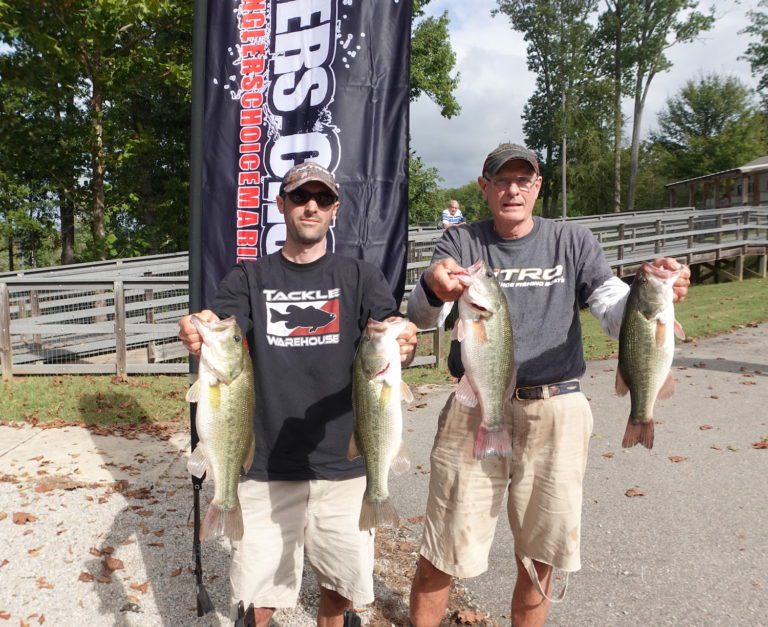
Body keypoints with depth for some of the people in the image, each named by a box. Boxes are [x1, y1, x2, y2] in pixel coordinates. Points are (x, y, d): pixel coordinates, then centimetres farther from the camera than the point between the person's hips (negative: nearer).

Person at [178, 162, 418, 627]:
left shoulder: (361, 278, 4)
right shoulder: (249, 279, 6)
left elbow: (394, 339, -10)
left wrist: (404, 345, -34)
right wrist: (198, 335, -31)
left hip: (345, 465, 0)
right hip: (266, 466, 0)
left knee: (341, 587, 12)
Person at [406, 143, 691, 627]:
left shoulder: (573, 241, 5)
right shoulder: (462, 242, 2)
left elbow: (617, 315, -5)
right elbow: (422, 317, -13)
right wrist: (432, 288, -37)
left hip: (557, 414, 1)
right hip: (475, 411, -1)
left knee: (540, 558, 14)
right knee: (442, 555, 4)